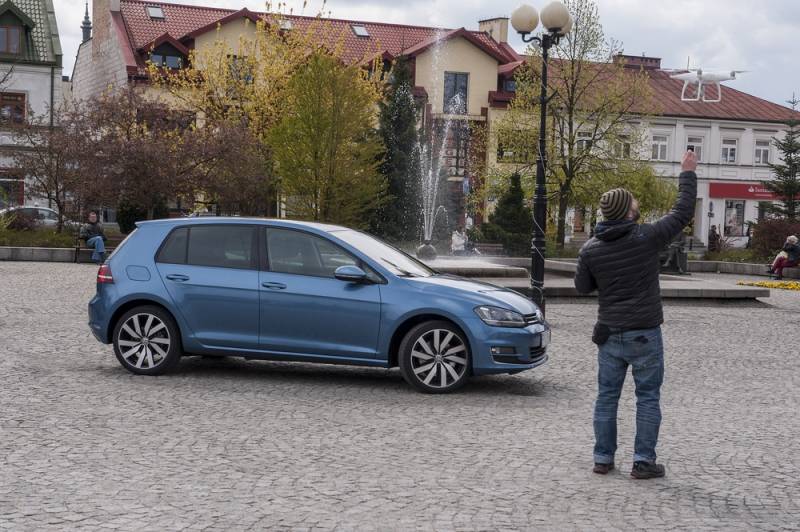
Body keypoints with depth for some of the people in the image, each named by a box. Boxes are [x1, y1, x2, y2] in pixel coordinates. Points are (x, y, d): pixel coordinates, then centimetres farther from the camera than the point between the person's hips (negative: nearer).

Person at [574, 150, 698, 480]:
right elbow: (683, 213, -2)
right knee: (648, 397, 5)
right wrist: (688, 174, 8)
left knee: (607, 396, 11)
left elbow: (582, 287, 8)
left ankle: (603, 458, 15)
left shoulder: (590, 250, -4)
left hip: (609, 335, 3)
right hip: (644, 334, -3)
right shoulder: (647, 238, -13)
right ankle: (643, 461, 5)